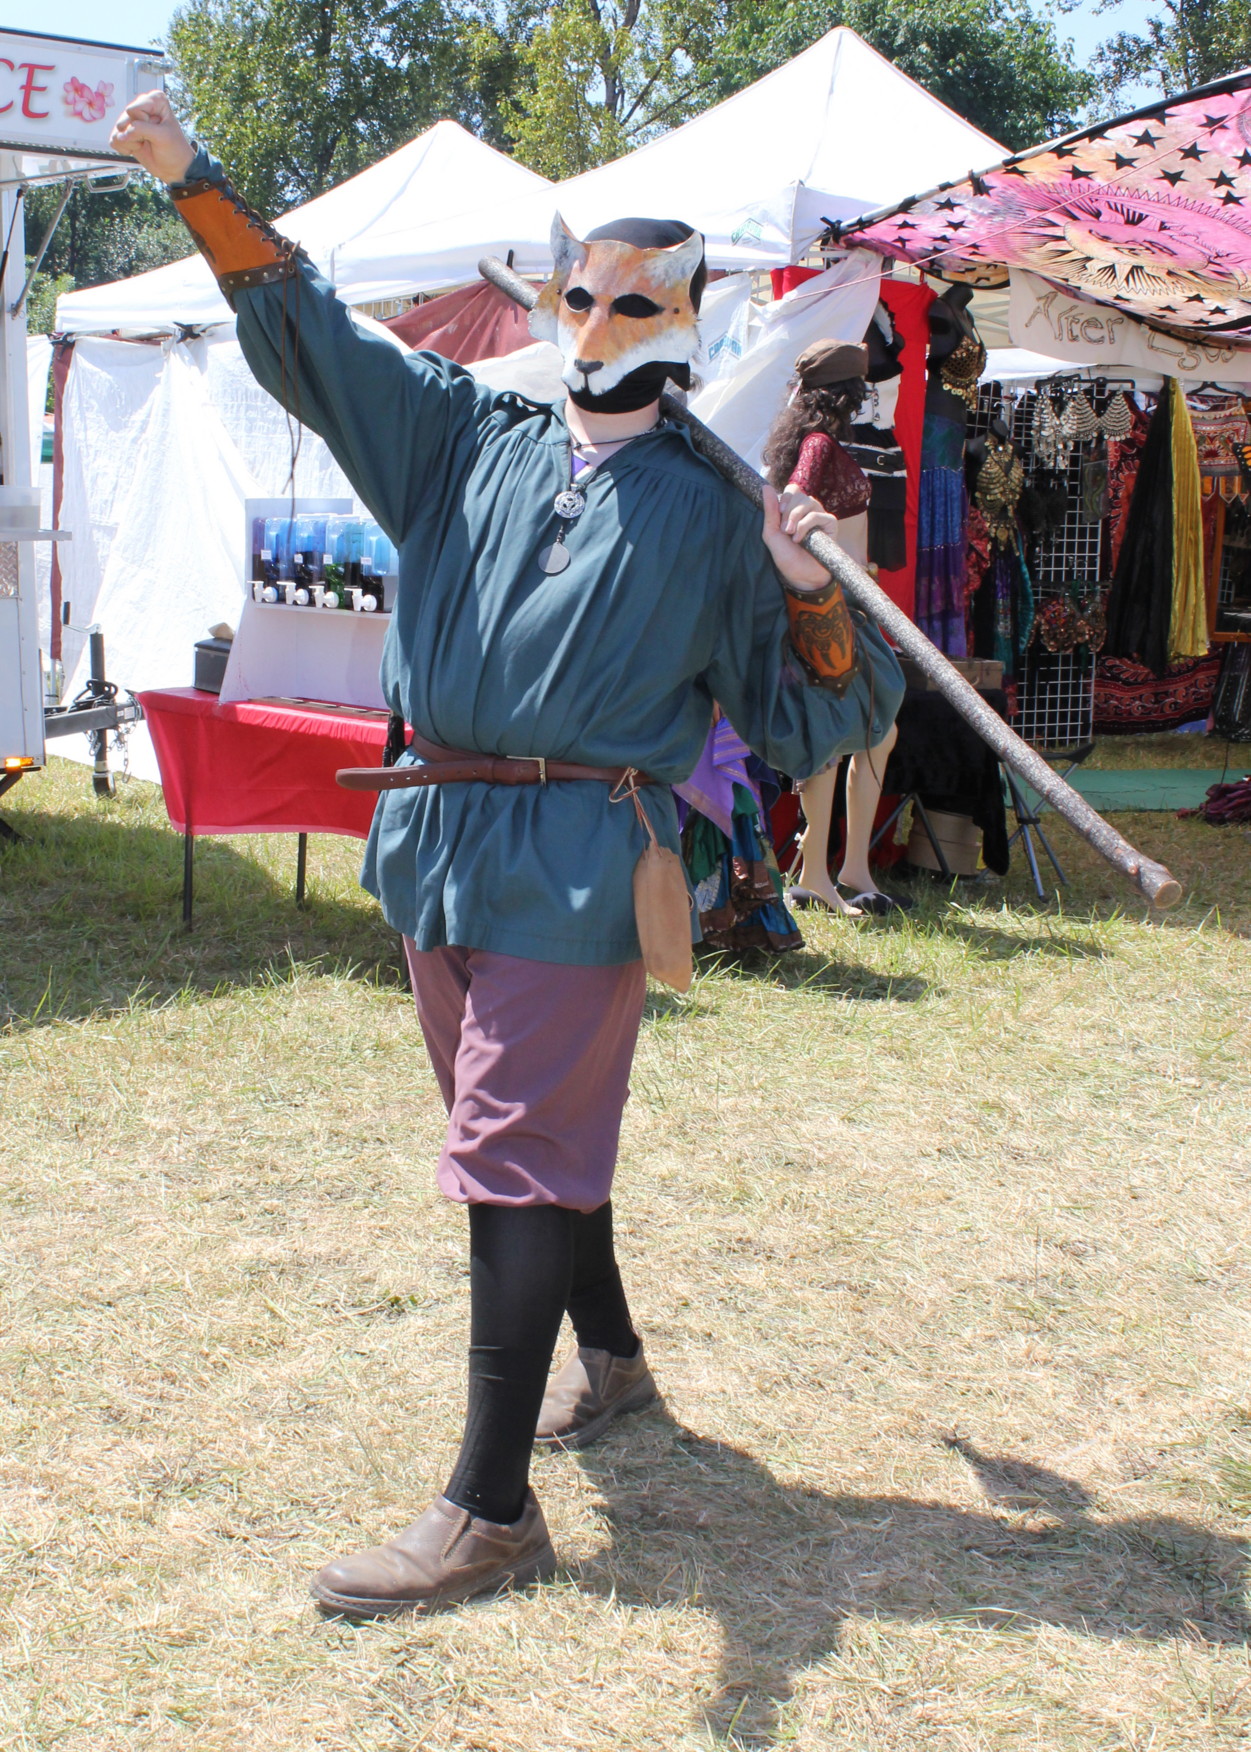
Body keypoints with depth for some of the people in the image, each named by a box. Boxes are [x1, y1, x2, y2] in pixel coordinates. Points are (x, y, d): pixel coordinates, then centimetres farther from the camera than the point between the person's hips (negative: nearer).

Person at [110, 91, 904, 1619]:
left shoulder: (711, 513, 2)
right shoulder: (468, 439, 12)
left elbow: (812, 724, 2)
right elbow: (307, 332, 11)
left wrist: (812, 591, -14)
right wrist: (192, 178, 2)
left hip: (578, 862, -5)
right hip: (443, 840, 6)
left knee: (513, 1155, -9)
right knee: (521, 1133, 17)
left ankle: (490, 1513, -2)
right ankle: (610, 1359, 41)